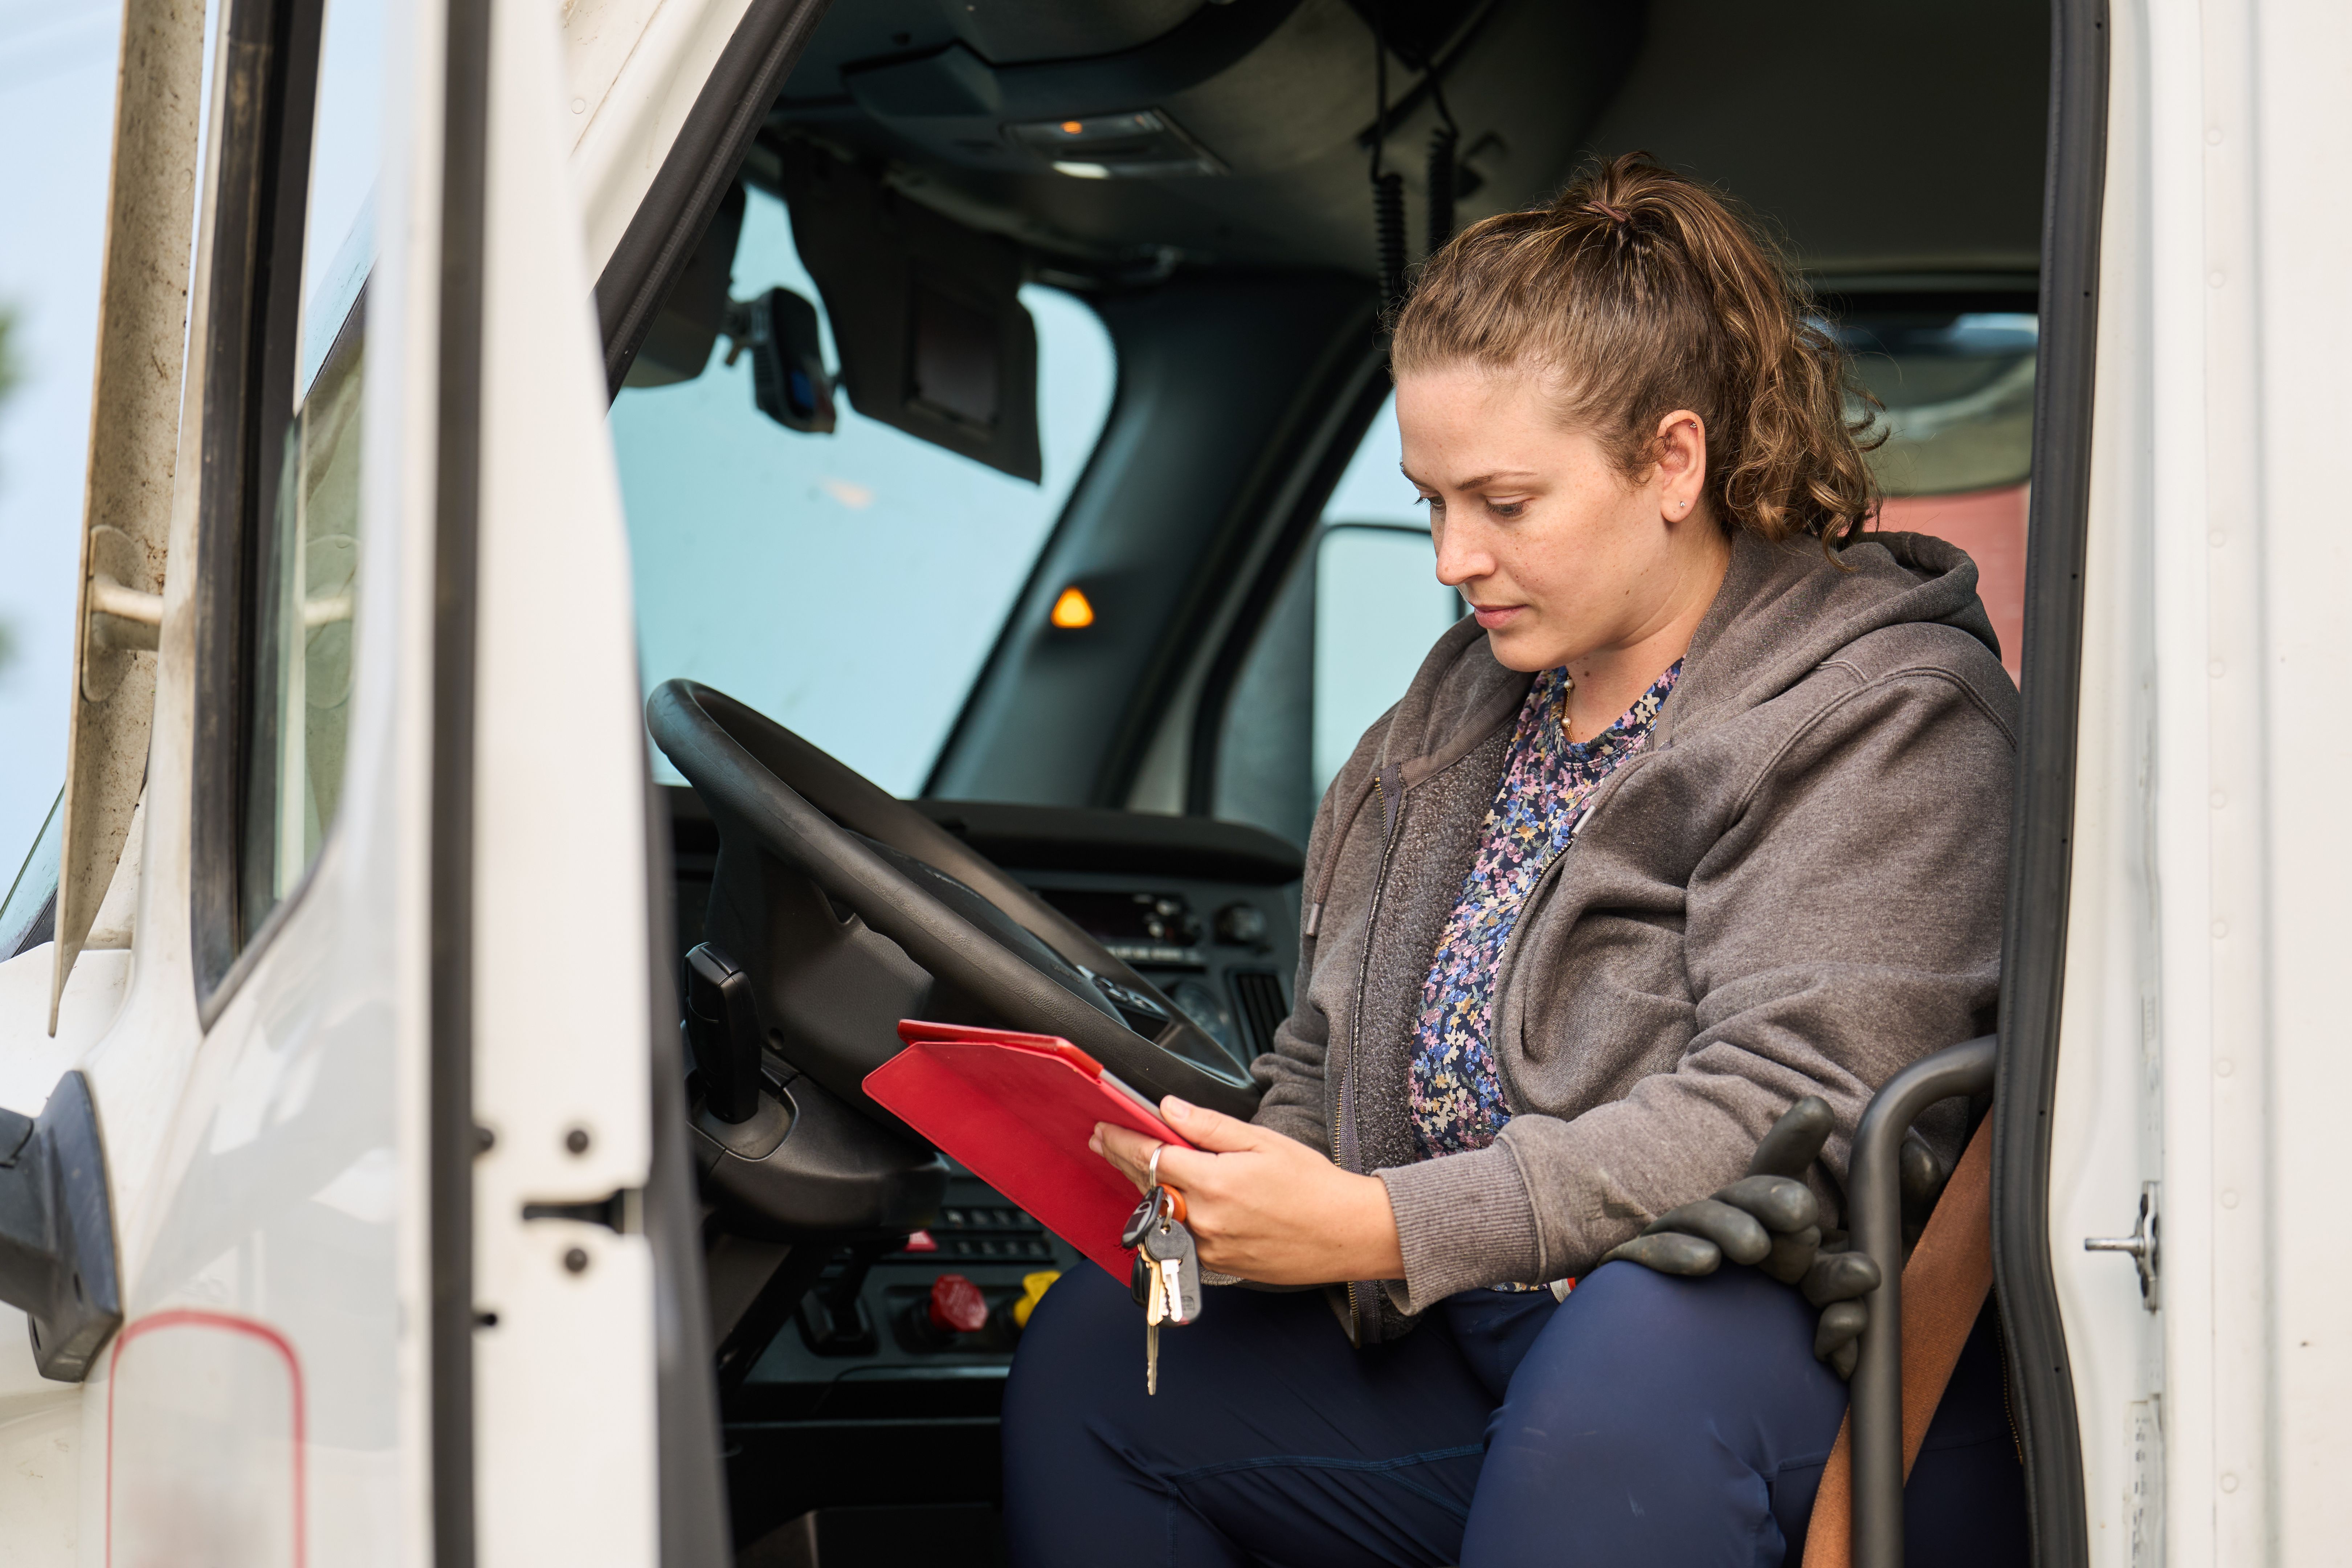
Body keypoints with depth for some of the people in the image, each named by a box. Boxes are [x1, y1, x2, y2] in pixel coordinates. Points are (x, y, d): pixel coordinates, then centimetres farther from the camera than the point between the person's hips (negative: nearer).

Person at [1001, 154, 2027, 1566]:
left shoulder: (1879, 721, -8)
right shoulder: (1467, 705, 17)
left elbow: (1784, 1115, -21)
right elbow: (1331, 1064, 22)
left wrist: (1385, 1230, -25)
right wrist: (1246, 1177, -3)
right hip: (1473, 1369, 7)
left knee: (1635, 1350, -39)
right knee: (1093, 1354, -8)